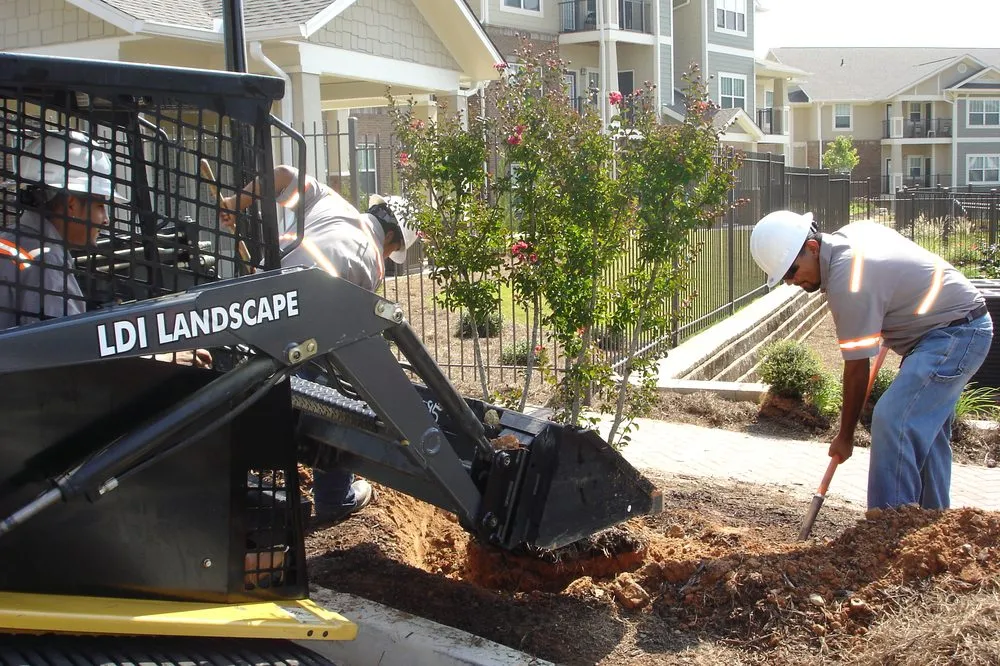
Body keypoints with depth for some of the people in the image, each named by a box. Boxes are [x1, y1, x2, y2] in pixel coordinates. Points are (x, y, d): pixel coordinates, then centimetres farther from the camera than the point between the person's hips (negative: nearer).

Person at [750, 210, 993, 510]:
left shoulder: (848, 283, -26)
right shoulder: (854, 231, 2)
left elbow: (857, 369, -19)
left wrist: (845, 436, -8)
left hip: (955, 335, -11)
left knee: (893, 422, -20)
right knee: (926, 430, 17)